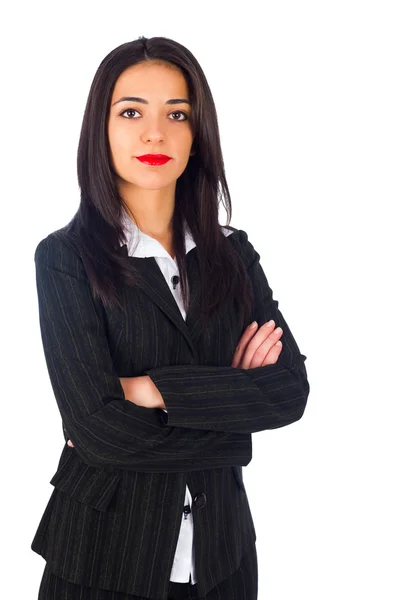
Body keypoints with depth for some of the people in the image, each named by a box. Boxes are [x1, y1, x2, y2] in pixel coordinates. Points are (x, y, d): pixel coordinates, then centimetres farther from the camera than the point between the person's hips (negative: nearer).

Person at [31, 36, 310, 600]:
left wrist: (152, 389, -19)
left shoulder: (233, 252, 2)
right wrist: (231, 400, -11)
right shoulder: (65, 257, -10)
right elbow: (94, 426, -20)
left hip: (221, 547, 4)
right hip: (105, 553, -3)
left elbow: (292, 389, -9)